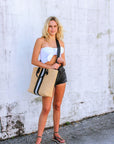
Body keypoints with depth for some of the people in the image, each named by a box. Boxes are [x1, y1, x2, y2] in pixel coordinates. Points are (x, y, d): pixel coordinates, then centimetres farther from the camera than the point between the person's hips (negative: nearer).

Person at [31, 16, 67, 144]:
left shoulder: (61, 42, 10)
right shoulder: (41, 41, -4)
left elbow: (64, 62, 15)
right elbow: (34, 61, -8)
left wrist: (62, 61, -8)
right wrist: (50, 66, -14)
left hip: (61, 73, 5)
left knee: (57, 105, 10)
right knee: (46, 108, -7)